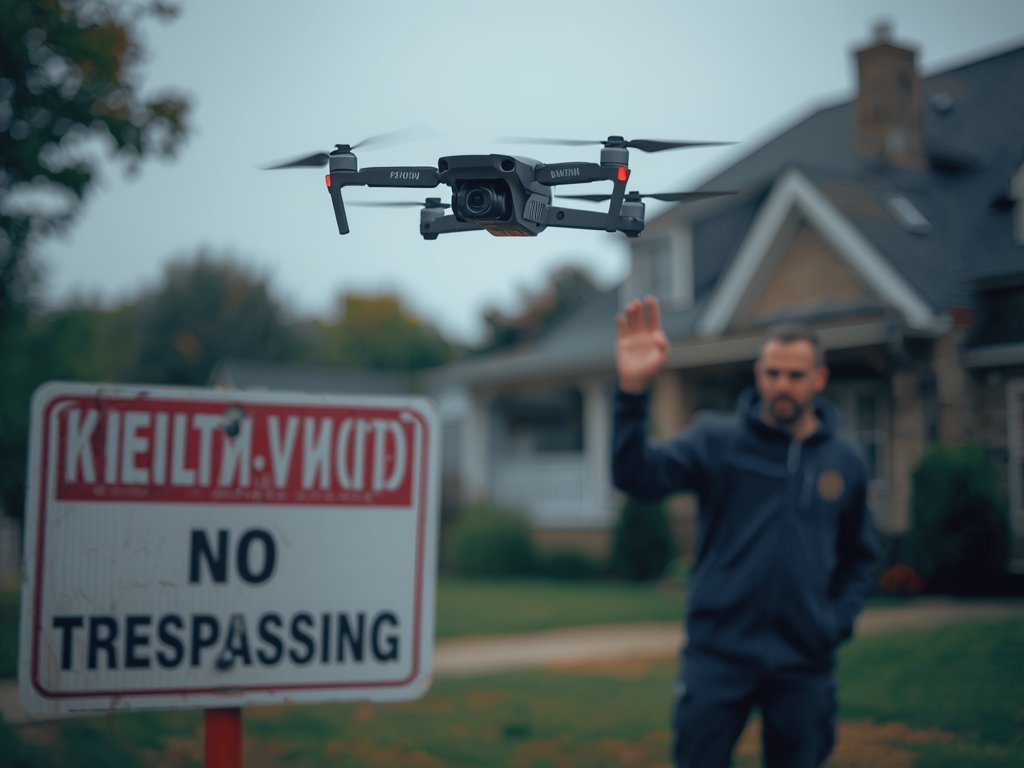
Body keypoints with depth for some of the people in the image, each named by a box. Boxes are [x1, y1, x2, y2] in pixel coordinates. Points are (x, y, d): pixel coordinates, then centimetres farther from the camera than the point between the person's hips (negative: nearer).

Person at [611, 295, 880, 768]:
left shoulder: (845, 463, 8)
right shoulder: (717, 441, -2)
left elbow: (861, 556, 19)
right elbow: (637, 476, -18)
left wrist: (839, 619, 3)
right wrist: (632, 391, -32)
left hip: (805, 662, 3)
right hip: (718, 655, -2)